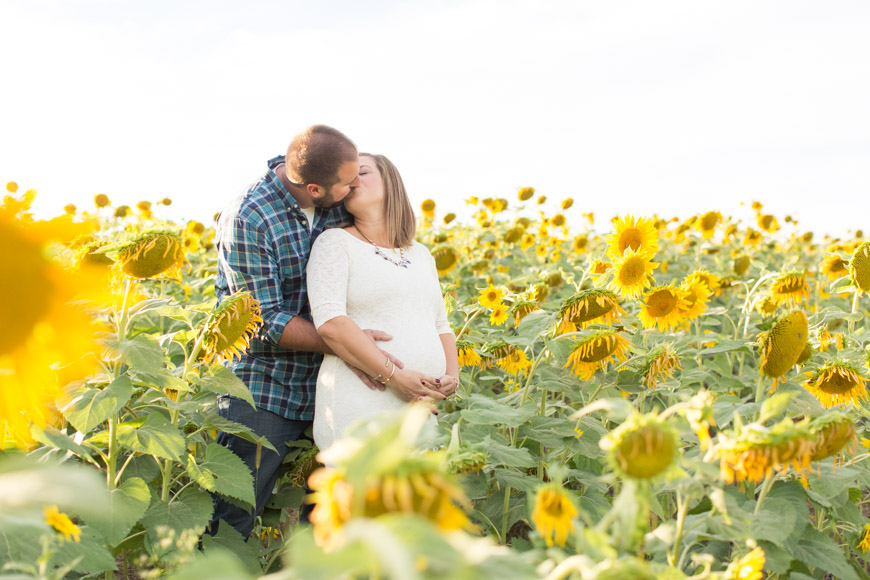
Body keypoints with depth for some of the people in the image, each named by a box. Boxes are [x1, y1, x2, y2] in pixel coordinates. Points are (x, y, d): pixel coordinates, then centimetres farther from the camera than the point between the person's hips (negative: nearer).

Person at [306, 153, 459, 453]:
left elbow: (440, 326, 25)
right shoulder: (335, 243, 3)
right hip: (360, 410, -5)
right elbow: (330, 322, -10)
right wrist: (393, 375, -17)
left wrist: (452, 374, 4)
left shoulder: (421, 254, 23)